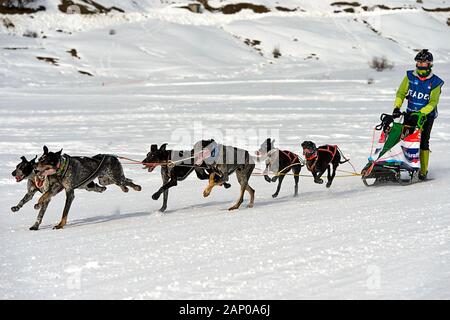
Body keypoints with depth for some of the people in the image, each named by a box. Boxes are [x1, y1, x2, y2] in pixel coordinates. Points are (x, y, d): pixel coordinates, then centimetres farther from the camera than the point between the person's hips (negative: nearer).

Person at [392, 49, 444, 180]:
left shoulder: (435, 82, -6)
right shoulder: (410, 76, 2)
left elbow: (433, 102, -11)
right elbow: (401, 93, 4)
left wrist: (420, 113, -24)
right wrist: (397, 107, -12)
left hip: (427, 116, -3)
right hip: (410, 113, 3)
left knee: (423, 143, -8)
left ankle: (423, 170, -2)